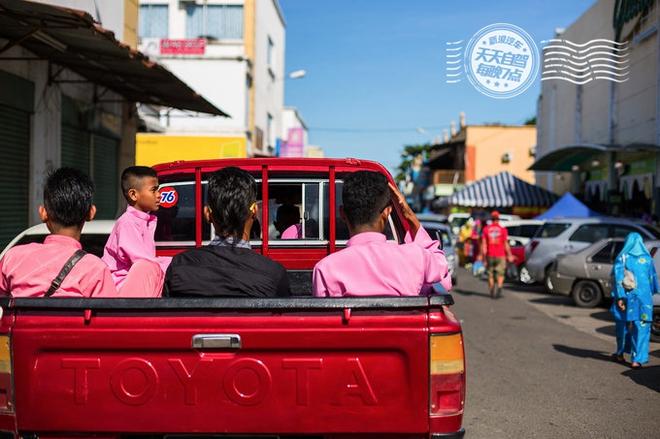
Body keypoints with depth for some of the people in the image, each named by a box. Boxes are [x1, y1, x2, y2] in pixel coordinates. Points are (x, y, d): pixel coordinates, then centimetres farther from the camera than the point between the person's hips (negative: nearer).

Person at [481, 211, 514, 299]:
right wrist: (509, 255, 6)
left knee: (490, 275, 12)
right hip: (500, 255, -1)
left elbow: (483, 244, -2)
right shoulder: (503, 229, -3)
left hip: (490, 256, 1)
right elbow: (506, 244, -2)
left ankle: (492, 292, 14)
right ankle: (499, 286, -19)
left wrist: (484, 256, 1)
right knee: (500, 274, 5)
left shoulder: (486, 229, 1)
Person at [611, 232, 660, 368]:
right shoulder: (647, 258, 1)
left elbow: (618, 279, -10)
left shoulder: (622, 258, -5)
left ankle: (620, 353, 27)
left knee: (622, 325, 16)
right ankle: (636, 359, -4)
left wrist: (619, 297, -10)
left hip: (626, 296, 0)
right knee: (640, 327, 2)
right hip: (643, 297, 0)